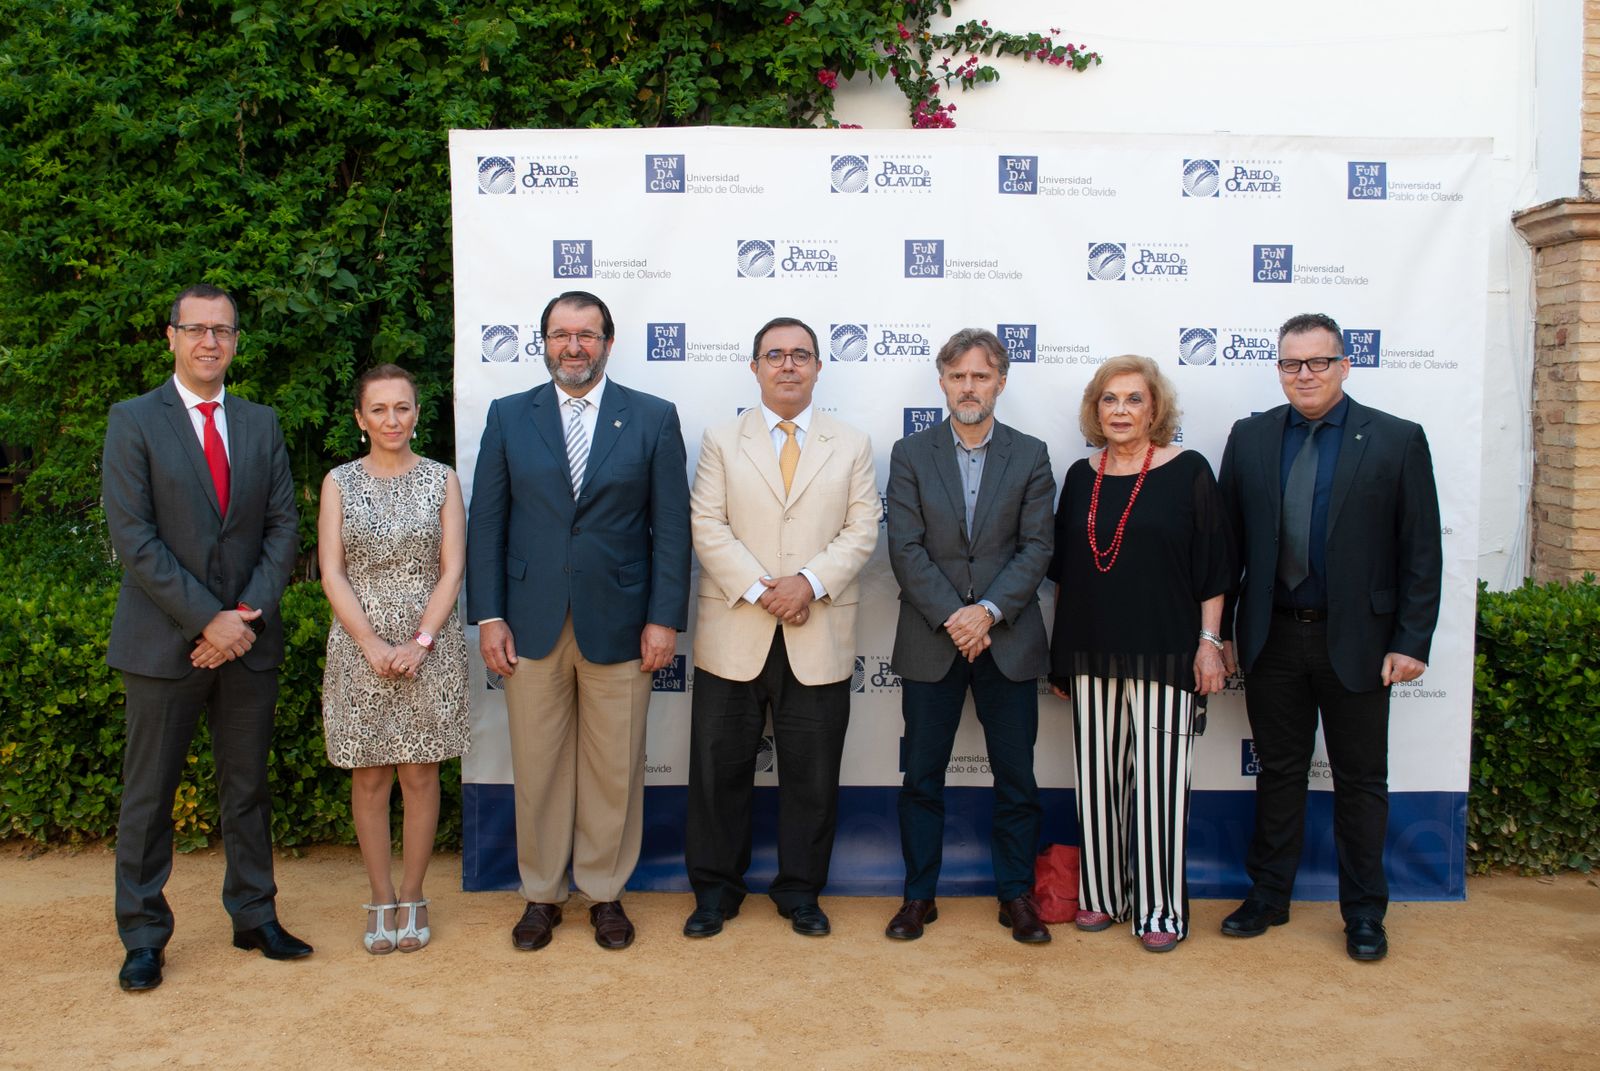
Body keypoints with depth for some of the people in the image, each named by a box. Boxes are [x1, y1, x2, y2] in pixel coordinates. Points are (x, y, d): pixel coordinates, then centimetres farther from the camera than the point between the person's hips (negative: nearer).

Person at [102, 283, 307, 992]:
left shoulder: (262, 425, 10)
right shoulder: (134, 422, -2)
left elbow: (283, 527, 5)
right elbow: (133, 537, -10)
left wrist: (248, 613, -9)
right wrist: (206, 619, -15)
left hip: (248, 640, 4)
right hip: (163, 640, -3)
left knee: (247, 787, 12)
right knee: (149, 793, 5)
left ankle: (255, 917, 24)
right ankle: (143, 936, 18)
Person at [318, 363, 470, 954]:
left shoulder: (441, 480, 3)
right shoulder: (340, 482, 4)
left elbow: (451, 570, -1)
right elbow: (332, 573, -1)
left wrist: (421, 641, -12)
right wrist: (372, 644, -12)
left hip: (430, 648, 0)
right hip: (359, 647, 1)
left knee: (420, 772, 4)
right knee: (369, 775, 6)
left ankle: (412, 896, 17)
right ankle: (381, 898, 18)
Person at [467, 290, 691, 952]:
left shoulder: (653, 419, 3)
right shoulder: (508, 417, 6)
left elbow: (671, 526, 0)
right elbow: (486, 523, 5)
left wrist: (664, 618, -6)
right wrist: (488, 616, -2)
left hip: (618, 623, -1)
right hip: (531, 623, 1)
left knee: (614, 769, 7)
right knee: (537, 767, 9)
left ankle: (605, 892, 24)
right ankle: (541, 895, 25)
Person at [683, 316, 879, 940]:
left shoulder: (852, 446, 10)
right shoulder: (722, 443, 8)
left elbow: (862, 529, 1)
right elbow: (707, 526, -2)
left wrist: (810, 582, -14)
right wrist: (759, 590, -14)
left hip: (819, 638, 1)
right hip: (734, 634, 0)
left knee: (812, 774, 7)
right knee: (720, 767, 6)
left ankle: (800, 890, 23)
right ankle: (715, 889, 21)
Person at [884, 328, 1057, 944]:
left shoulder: (1030, 455, 5)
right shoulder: (910, 455, 4)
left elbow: (1037, 547, -2)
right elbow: (905, 549, -4)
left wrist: (989, 611, -14)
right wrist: (950, 617, -14)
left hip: (1009, 640, 0)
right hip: (930, 641, 0)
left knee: (1016, 777, 7)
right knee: (922, 776, 7)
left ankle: (1017, 894, 21)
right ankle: (919, 896, 19)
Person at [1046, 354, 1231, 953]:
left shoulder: (1188, 472, -2)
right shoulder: (1082, 478, 9)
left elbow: (1213, 566, -2)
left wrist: (1210, 642, -7)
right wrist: (1059, 653, 13)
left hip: (1164, 652, -4)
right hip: (1091, 654, 4)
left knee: (1158, 780, -1)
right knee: (1097, 776, 9)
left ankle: (1160, 908, 11)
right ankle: (1101, 895, 22)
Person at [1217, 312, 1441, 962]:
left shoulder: (1398, 441, -3)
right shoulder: (1250, 438, 4)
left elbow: (1422, 552, -3)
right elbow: (1229, 541, 5)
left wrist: (1412, 642, -8)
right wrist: (1219, 631, 3)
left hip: (1356, 641, -2)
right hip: (1272, 638, 2)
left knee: (1361, 782, 9)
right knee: (1278, 772, 13)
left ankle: (1364, 913, 24)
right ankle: (1268, 897, 26)